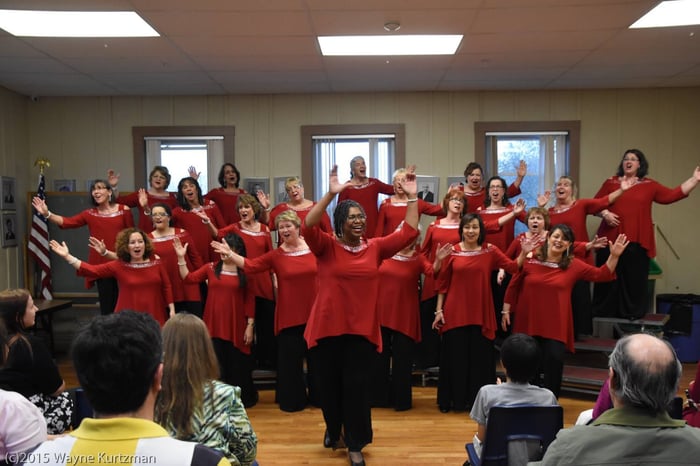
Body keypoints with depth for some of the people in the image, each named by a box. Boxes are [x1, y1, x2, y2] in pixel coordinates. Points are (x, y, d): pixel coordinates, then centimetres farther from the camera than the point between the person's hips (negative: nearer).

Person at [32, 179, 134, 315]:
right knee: (106, 304, 7)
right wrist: (47, 214, -24)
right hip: (101, 264, 1)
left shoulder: (124, 210, 0)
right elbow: (67, 222, -9)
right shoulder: (90, 214, 4)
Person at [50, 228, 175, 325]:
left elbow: (166, 287, 5)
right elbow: (92, 270, -7)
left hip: (154, 317, 1)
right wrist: (67, 256, -15)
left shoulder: (156, 262, 1)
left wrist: (172, 309, 2)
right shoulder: (118, 266, -2)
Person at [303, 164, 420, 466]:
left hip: (362, 329, 1)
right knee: (330, 384, 15)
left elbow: (409, 232, 0)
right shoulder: (326, 246, -5)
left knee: (357, 386, 6)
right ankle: (333, 430, 42)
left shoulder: (376, 247, 3)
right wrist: (330, 195, -29)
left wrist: (412, 197, -6)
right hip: (327, 328, -1)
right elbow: (308, 227, -22)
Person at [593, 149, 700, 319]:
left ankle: (633, 315, 15)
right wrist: (605, 213, -11)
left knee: (634, 280, 4)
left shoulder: (649, 185, 10)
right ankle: (603, 313, 13)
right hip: (611, 240, 0)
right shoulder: (610, 182, 9)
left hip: (637, 242, 1)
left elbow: (672, 195, 3)